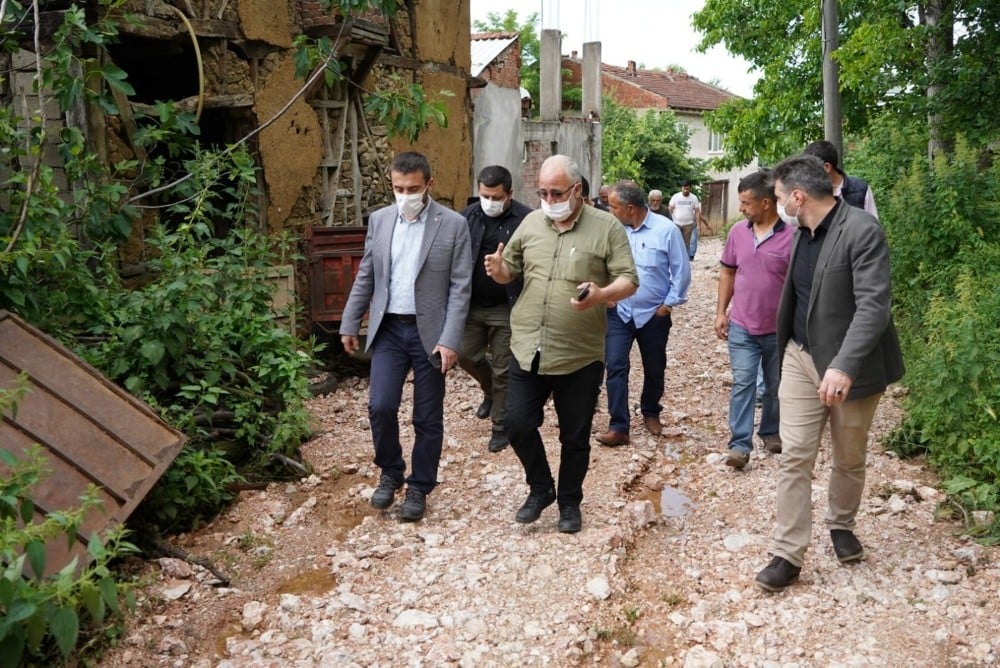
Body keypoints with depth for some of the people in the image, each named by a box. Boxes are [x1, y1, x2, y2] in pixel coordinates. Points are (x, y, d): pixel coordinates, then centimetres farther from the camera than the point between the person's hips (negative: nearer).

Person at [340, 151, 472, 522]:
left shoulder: (454, 225, -6)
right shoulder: (379, 220, 6)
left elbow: (460, 287, -9)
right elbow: (365, 277, 11)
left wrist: (450, 339, -15)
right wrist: (350, 324, 9)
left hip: (429, 331, -2)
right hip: (388, 328, 3)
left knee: (428, 418, 6)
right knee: (380, 406, -6)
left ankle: (419, 488, 23)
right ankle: (390, 472, 20)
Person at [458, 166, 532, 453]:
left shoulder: (526, 219, -11)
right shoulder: (467, 216, 1)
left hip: (507, 309, -4)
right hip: (472, 305, 4)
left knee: (503, 369, 5)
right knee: (465, 355, 10)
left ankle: (500, 426, 21)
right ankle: (491, 390, 41)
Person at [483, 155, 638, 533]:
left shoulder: (606, 227, -5)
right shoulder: (530, 223, 7)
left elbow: (629, 280, -7)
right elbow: (510, 271, 14)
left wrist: (601, 295, -28)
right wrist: (498, 270, -10)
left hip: (581, 356, -3)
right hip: (528, 350, 3)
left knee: (575, 437, 10)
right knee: (518, 425, 4)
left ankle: (570, 502, 30)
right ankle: (541, 488, 28)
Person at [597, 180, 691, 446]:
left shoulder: (666, 229, -13)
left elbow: (682, 271, -6)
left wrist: (669, 304, -6)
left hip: (653, 314, -1)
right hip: (618, 312, 1)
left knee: (654, 369, 14)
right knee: (616, 367, -8)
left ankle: (650, 413, 38)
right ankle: (619, 427, -4)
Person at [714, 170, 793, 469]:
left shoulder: (792, 236, -14)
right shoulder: (738, 232, 0)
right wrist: (721, 312, 6)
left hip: (779, 329, -2)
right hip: (741, 326, 2)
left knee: (776, 386, 15)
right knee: (742, 383, -3)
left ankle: (771, 432, 34)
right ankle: (739, 444, -3)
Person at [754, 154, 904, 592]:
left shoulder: (862, 231, -19)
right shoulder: (802, 231, 4)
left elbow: (874, 306, -26)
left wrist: (844, 366, -36)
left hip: (850, 365, -5)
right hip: (801, 358, 5)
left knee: (849, 459, 14)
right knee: (794, 457, 1)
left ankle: (841, 525, 40)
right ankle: (788, 555, 8)